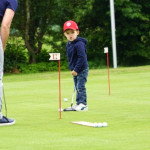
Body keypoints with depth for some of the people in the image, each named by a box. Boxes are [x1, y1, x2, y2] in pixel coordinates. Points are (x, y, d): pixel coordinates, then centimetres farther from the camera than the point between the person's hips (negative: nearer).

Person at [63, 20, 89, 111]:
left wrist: (76, 69, -23)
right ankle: (78, 103, 21)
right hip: (75, 70, 9)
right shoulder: (68, 44, 8)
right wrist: (72, 68, 11)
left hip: (82, 69, -9)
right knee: (77, 87, 14)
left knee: (80, 86, -10)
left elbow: (82, 58, -25)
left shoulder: (79, 44, -21)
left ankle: (83, 104, -7)